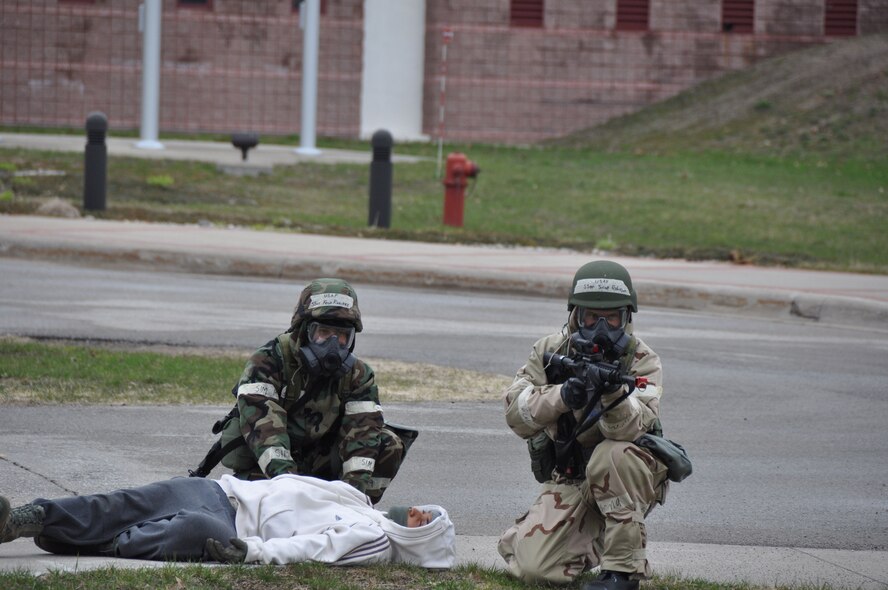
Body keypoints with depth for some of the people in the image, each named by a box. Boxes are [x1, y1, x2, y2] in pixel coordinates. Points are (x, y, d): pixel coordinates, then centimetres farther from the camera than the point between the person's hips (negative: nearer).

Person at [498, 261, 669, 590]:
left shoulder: (642, 362, -11)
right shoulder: (551, 351, -2)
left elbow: (629, 431, -27)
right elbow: (517, 415, -14)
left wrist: (614, 391, -47)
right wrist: (563, 395, -32)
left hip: (626, 480, -2)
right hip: (568, 483, 2)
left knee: (613, 454, -36)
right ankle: (592, 543, 16)